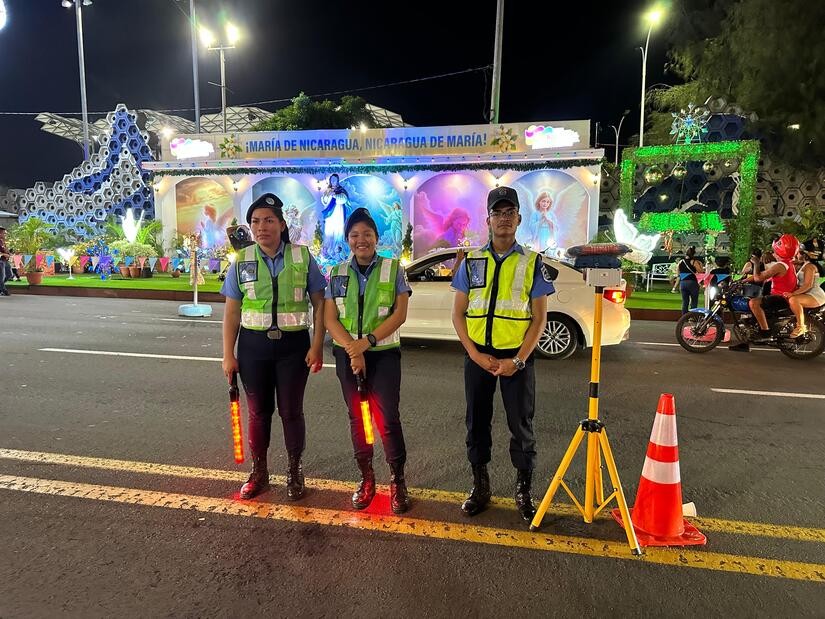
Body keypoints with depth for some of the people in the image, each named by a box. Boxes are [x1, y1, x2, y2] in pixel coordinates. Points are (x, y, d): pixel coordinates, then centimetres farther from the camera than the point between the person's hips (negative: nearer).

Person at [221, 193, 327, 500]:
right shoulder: (242, 261, 1)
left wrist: (317, 346, -8)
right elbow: (232, 312, 3)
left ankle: (295, 472, 28)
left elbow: (319, 303, -1)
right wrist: (228, 355, 0)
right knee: (258, 412, 14)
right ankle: (258, 473, 32)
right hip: (254, 345, 2)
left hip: (293, 345, -2)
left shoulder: (303, 257, -3)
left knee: (291, 412, 8)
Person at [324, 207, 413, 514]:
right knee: (357, 417, 10)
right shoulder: (337, 273, 5)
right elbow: (330, 319, 0)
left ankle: (398, 480, 13)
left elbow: (400, 313, -8)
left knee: (388, 418, -4)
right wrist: (353, 350, -15)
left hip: (384, 353, -2)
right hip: (348, 355, 3)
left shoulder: (393, 269, -1)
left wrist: (367, 341, -19)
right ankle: (366, 477, 25)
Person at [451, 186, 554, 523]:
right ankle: (480, 486, 29)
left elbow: (539, 318, -2)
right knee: (477, 423, 11)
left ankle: (523, 491, 24)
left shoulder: (532, 262, 0)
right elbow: (458, 313, 4)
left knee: (521, 426, 7)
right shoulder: (471, 261, 4)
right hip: (477, 355, 2)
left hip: (517, 356, -2)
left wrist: (518, 360, -12)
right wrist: (476, 355, -7)